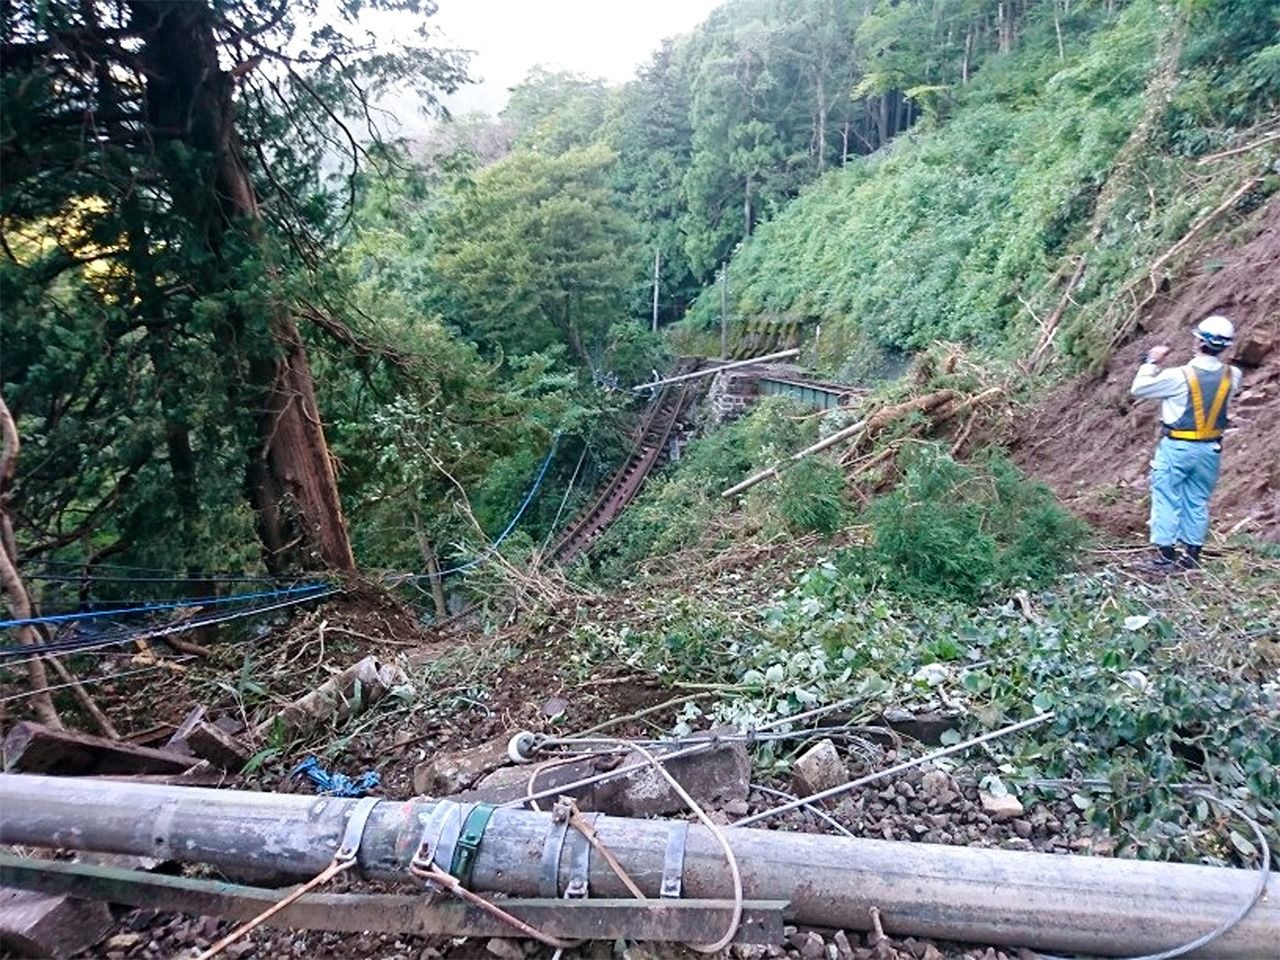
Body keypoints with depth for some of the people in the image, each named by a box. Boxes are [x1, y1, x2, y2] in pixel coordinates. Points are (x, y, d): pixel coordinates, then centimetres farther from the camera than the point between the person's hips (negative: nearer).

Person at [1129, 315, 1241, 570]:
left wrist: (1151, 363, 3)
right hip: (1210, 449, 5)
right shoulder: (1231, 376, -4)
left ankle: (1166, 554, 4)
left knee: (1167, 499, 3)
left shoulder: (1179, 376, -19)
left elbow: (1138, 389, -10)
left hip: (1176, 448, -5)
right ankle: (1193, 554, 20)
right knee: (1198, 501, 14)